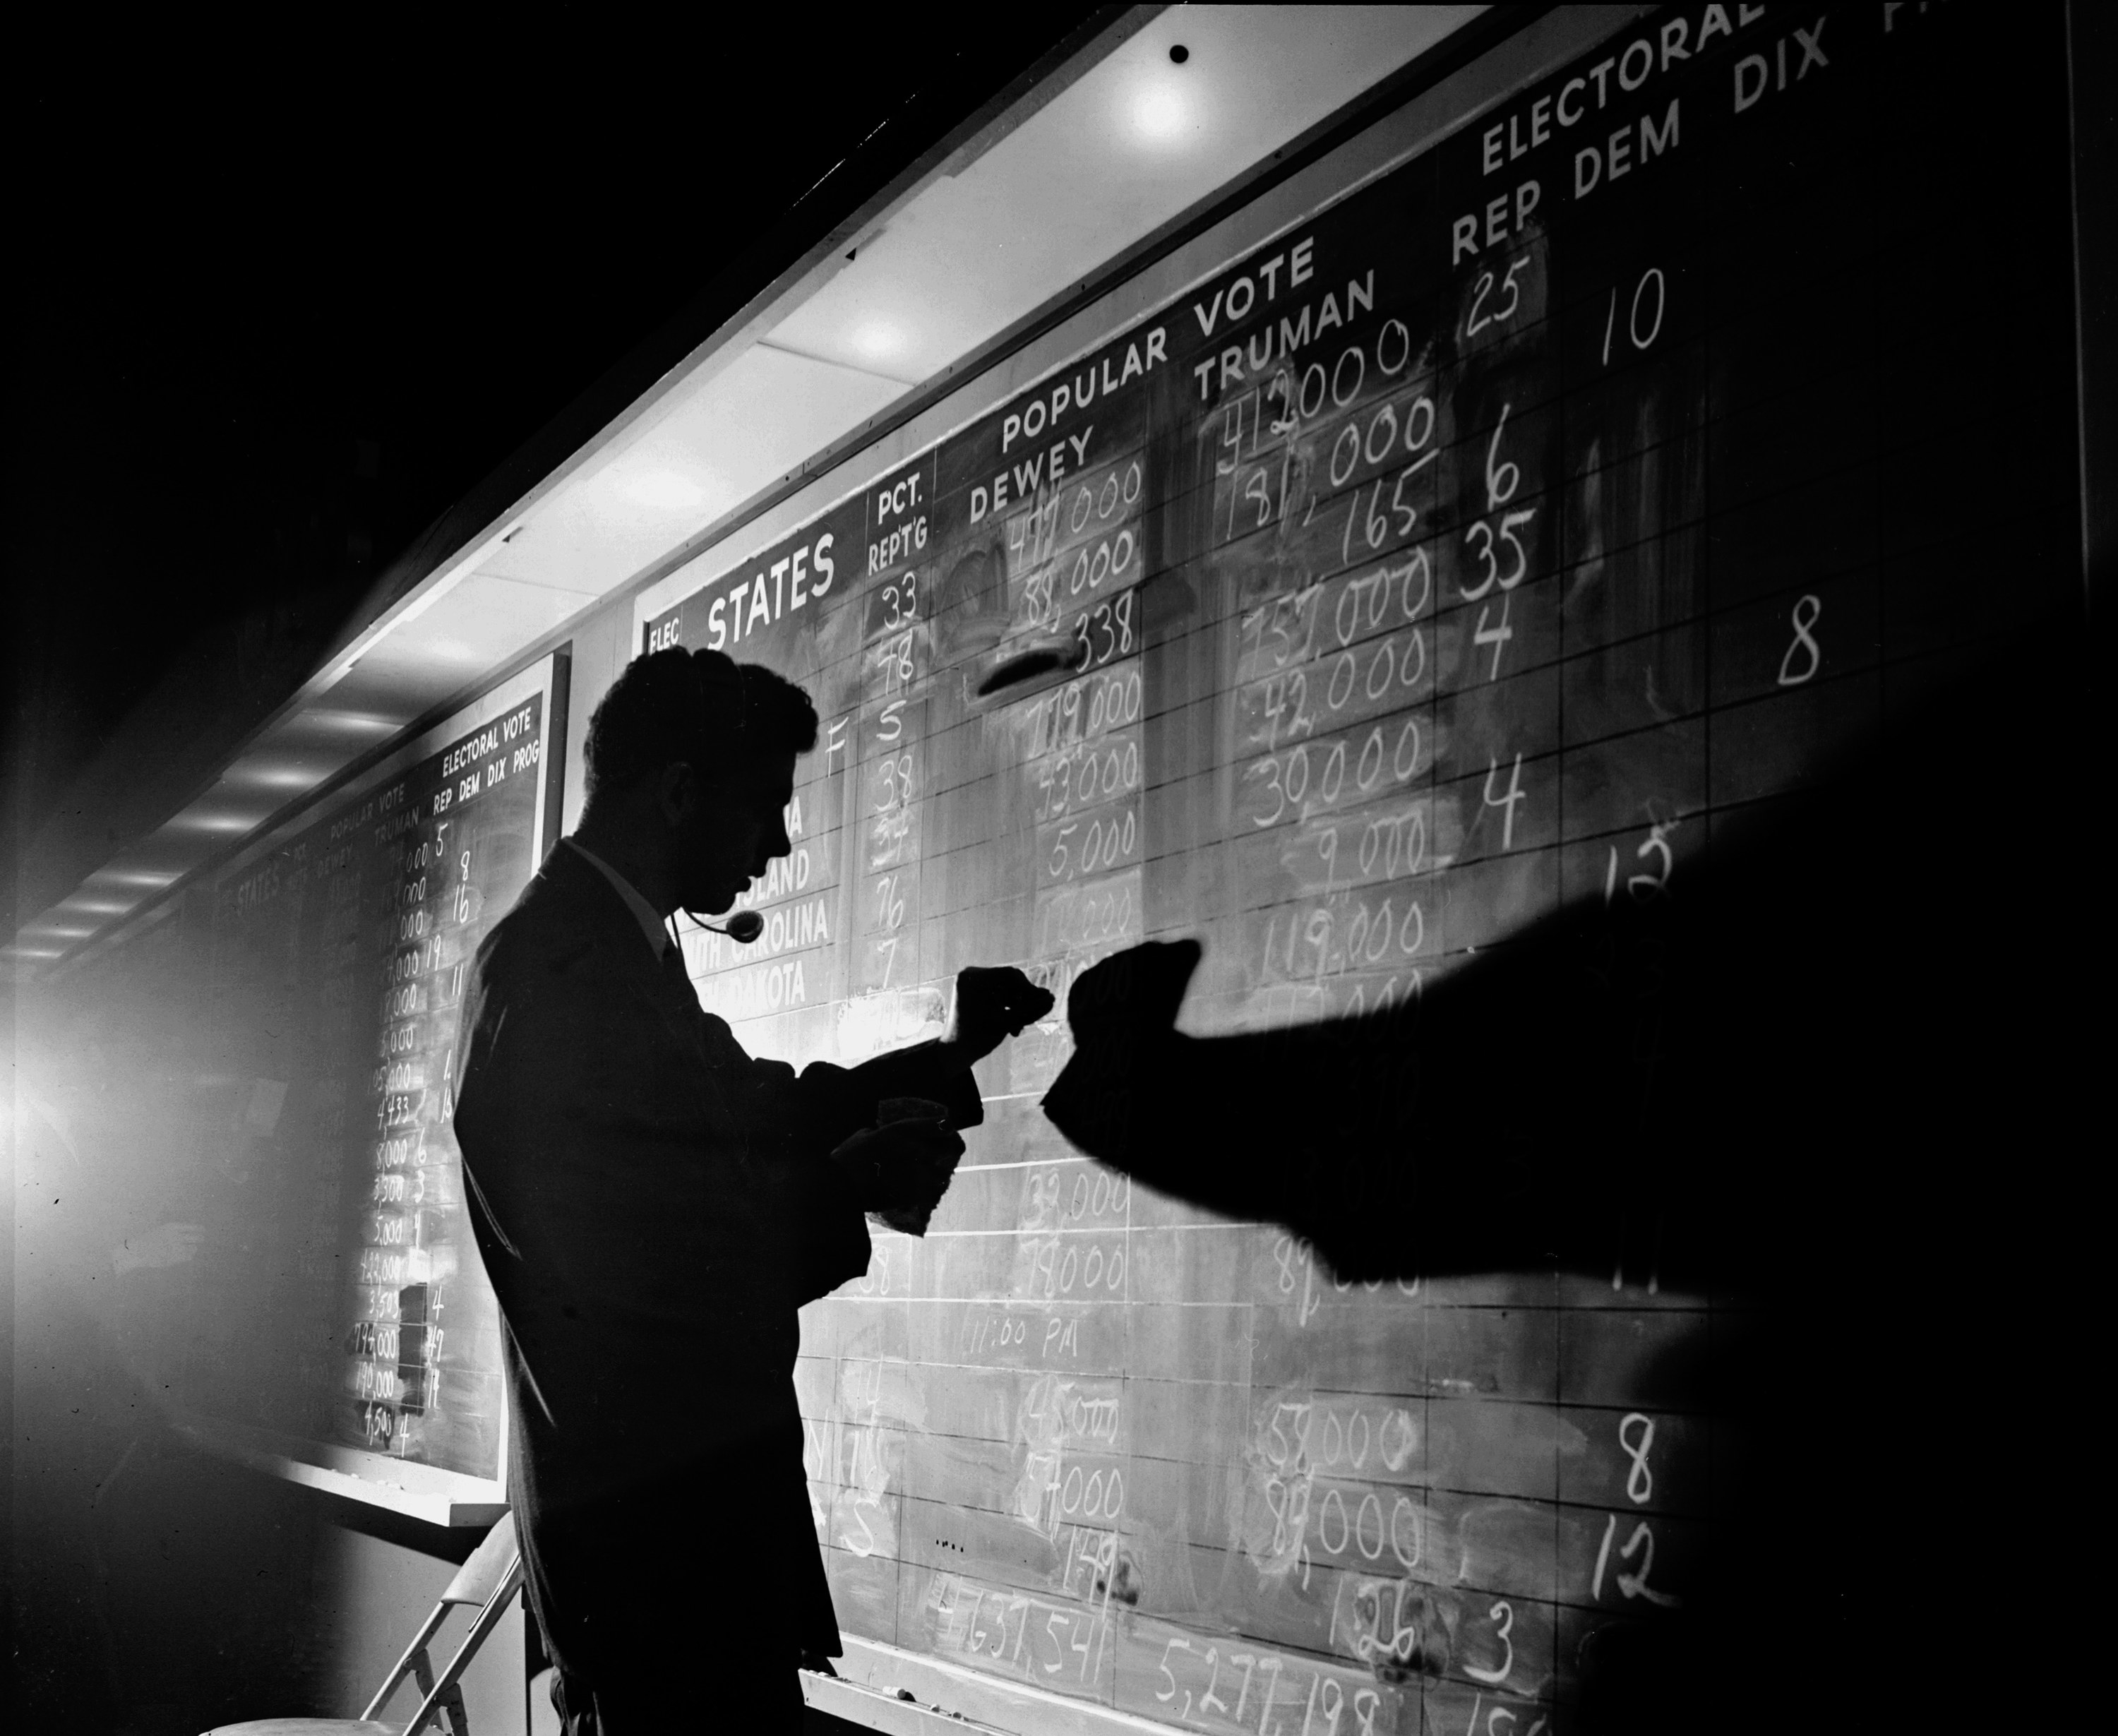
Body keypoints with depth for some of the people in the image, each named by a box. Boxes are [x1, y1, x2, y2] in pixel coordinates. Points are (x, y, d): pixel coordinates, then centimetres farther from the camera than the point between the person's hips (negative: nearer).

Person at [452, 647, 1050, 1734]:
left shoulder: (610, 945, 13)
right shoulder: (566, 969, -19)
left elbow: (749, 1111, 23)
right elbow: (617, 1279, -22)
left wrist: (949, 1058, 19)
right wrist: (850, 1188, -11)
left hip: (693, 1484, 10)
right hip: (651, 1513, -10)